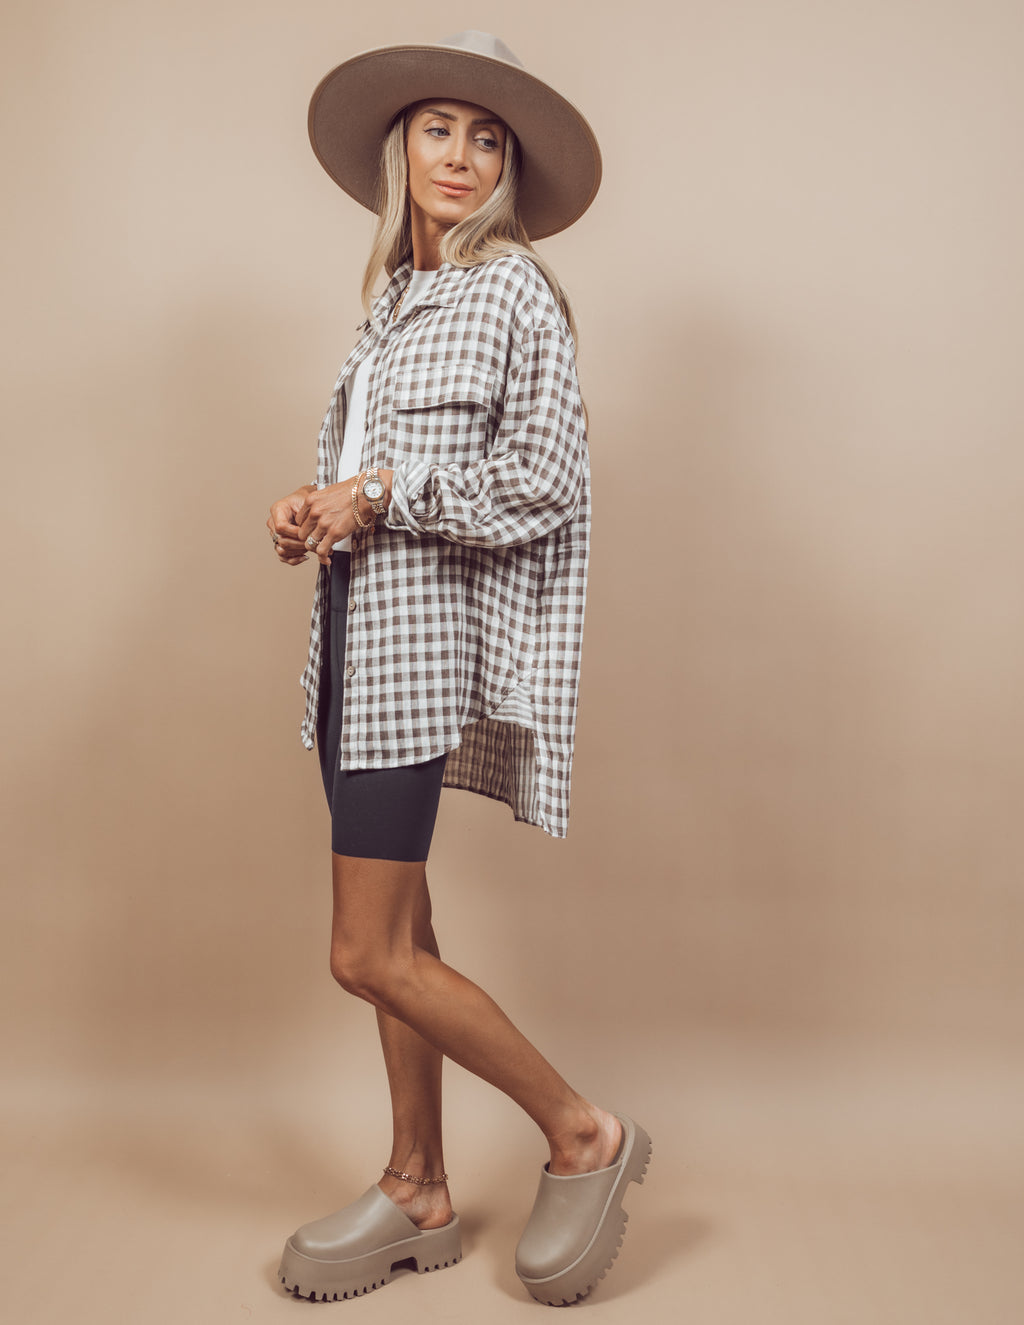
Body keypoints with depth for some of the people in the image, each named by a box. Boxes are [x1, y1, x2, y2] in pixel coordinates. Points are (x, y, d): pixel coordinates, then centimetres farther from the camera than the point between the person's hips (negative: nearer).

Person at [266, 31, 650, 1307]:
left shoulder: (514, 290, -4)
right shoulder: (393, 300, 18)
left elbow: (545, 483, -14)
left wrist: (380, 492, -12)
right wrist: (314, 510, 3)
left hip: (424, 631, -8)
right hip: (357, 626, 8)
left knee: (370, 954, -8)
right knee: (396, 934, 12)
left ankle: (586, 1134, 9)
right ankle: (419, 1196, 25)